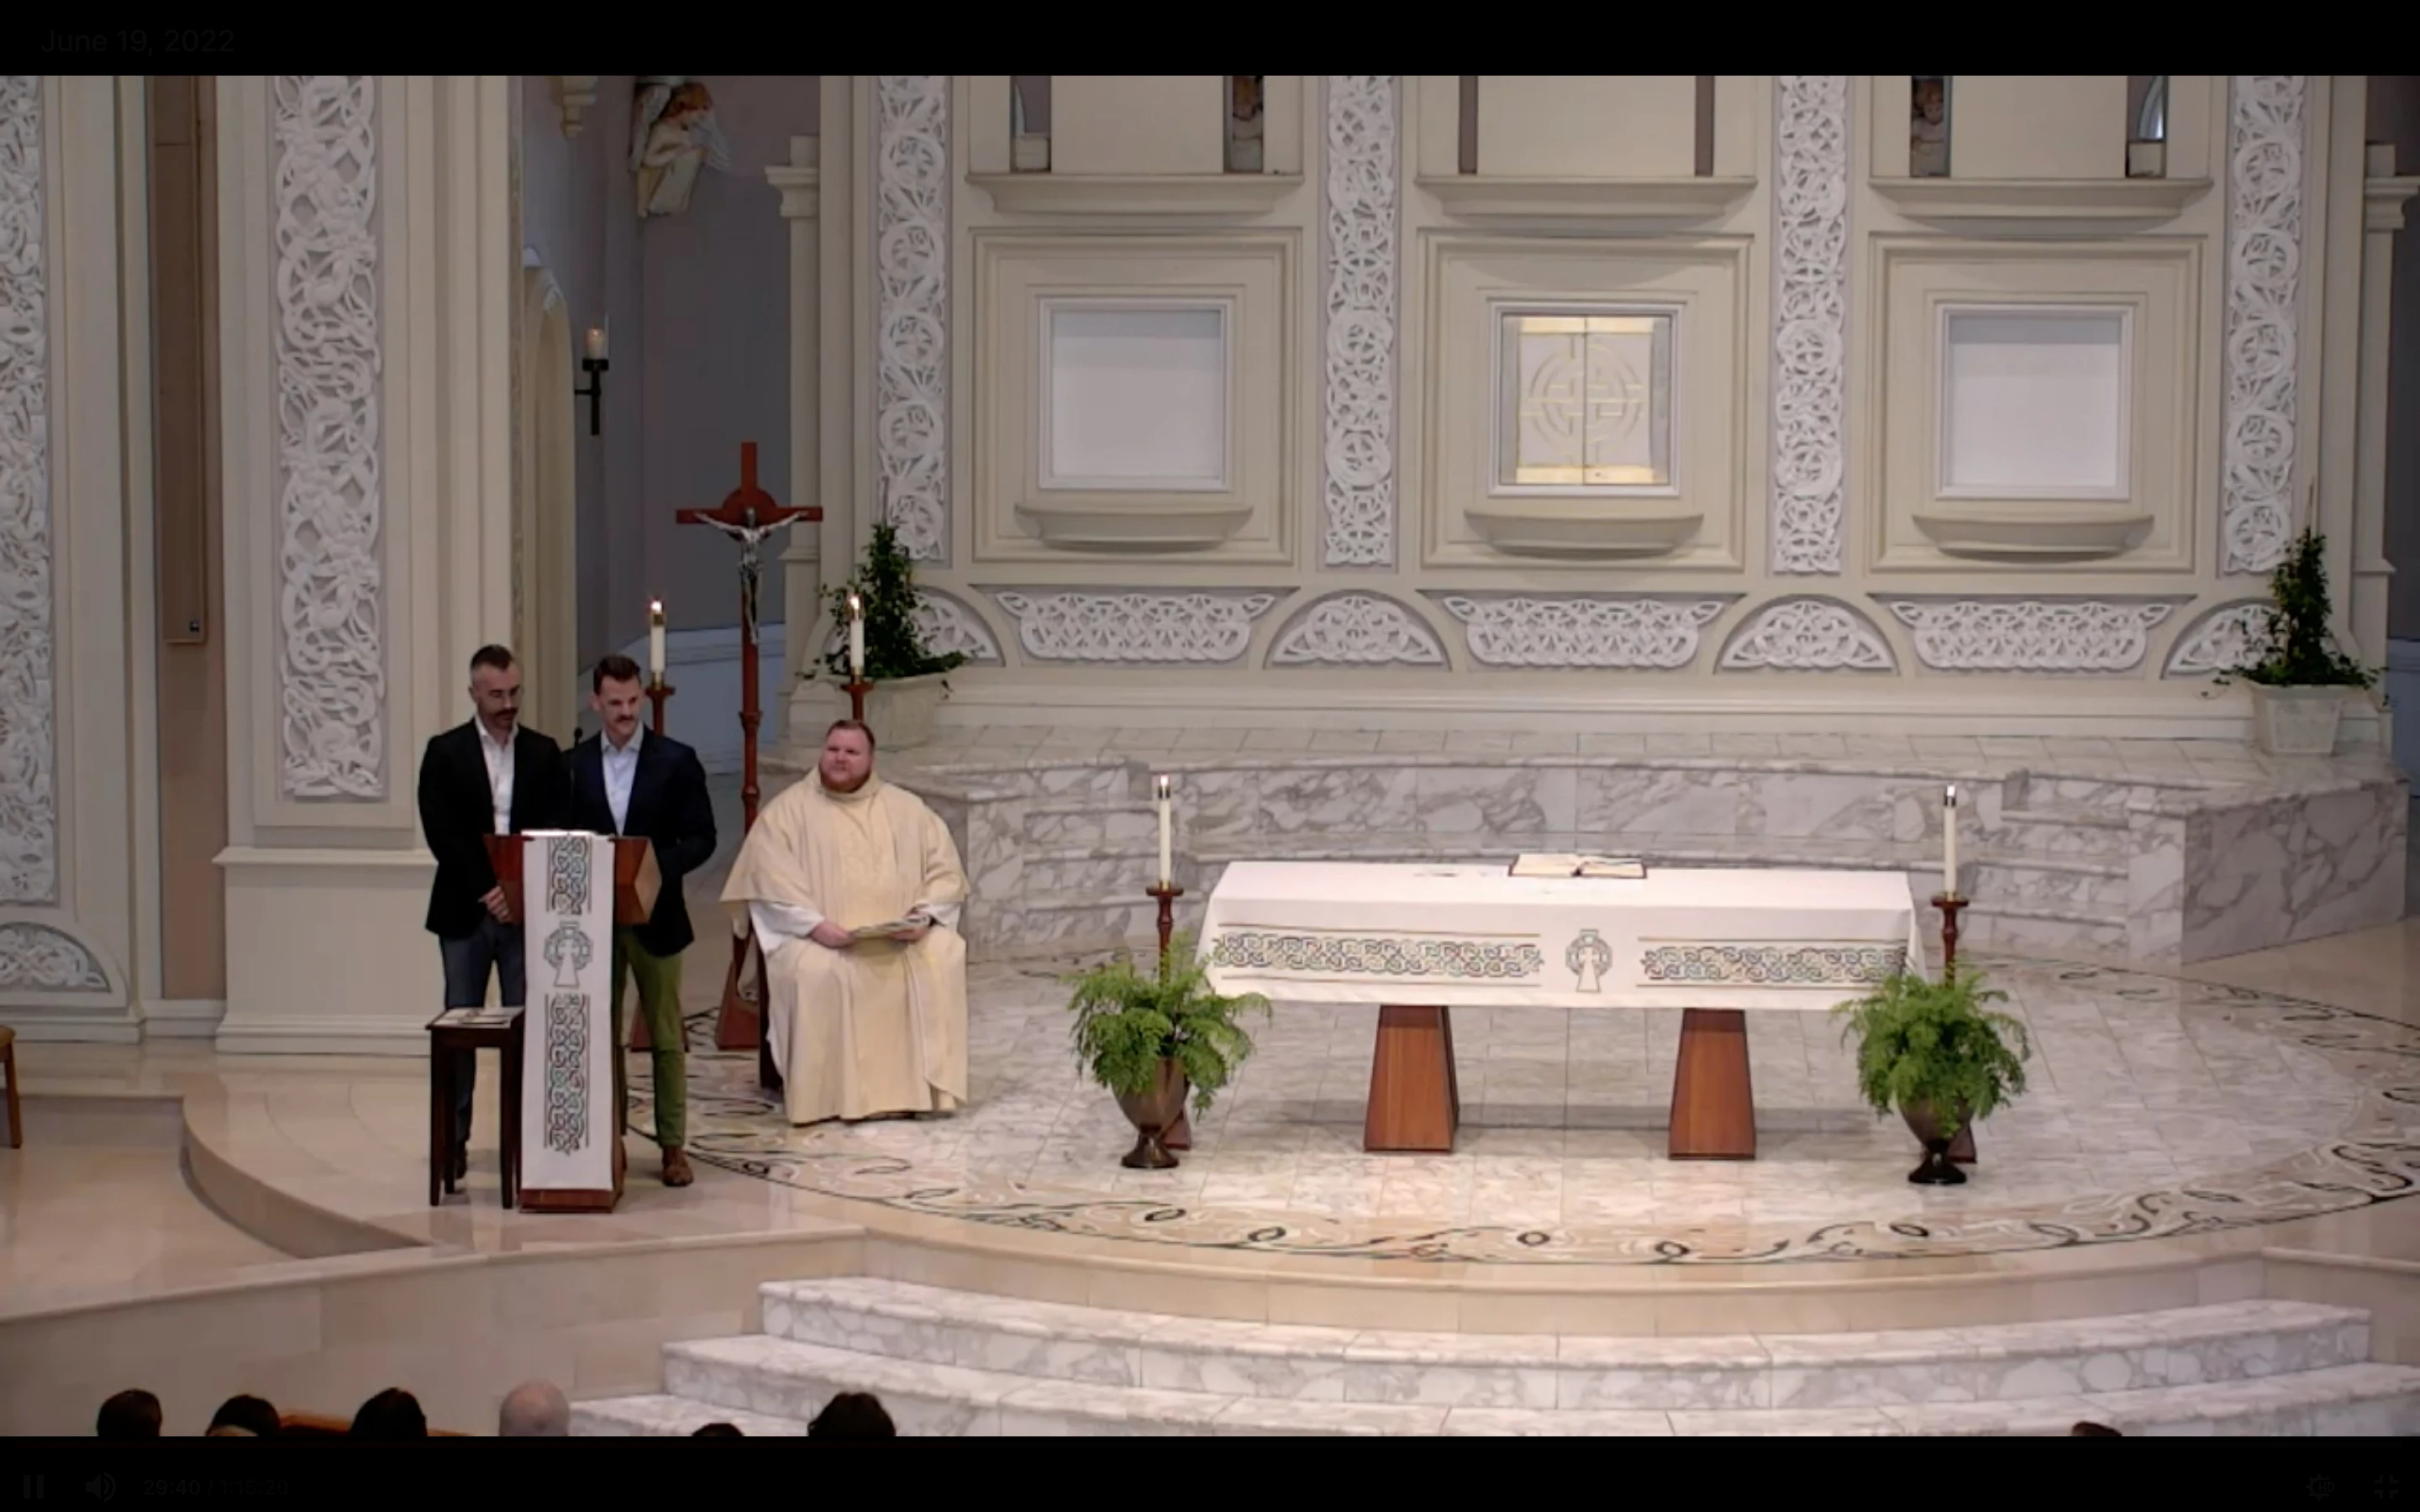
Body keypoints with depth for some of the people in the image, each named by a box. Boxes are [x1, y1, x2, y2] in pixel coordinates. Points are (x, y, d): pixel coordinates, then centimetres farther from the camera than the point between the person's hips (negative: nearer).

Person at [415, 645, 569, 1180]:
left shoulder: (544, 753, 6)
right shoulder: (445, 753, 2)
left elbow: (553, 833, 1)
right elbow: (441, 834, -6)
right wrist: (488, 890, -14)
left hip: (525, 909, 1)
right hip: (465, 909, -1)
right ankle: (453, 1138, 9)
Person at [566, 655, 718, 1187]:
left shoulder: (676, 761, -1)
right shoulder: (573, 765, 5)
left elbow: (701, 839, -3)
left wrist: (658, 867, -18)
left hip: (655, 917, -2)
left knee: (667, 1037, 3)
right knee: (601, 1036, 7)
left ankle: (674, 1145, 9)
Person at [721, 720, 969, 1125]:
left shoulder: (907, 809, 14)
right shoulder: (787, 810, 6)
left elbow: (945, 871, 10)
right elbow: (769, 880, -5)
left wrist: (925, 915, -10)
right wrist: (815, 924, -20)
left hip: (901, 936, 2)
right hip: (817, 939, -2)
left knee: (945, 955, -27)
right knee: (816, 971, -35)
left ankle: (924, 1088, -23)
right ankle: (831, 1094, -27)